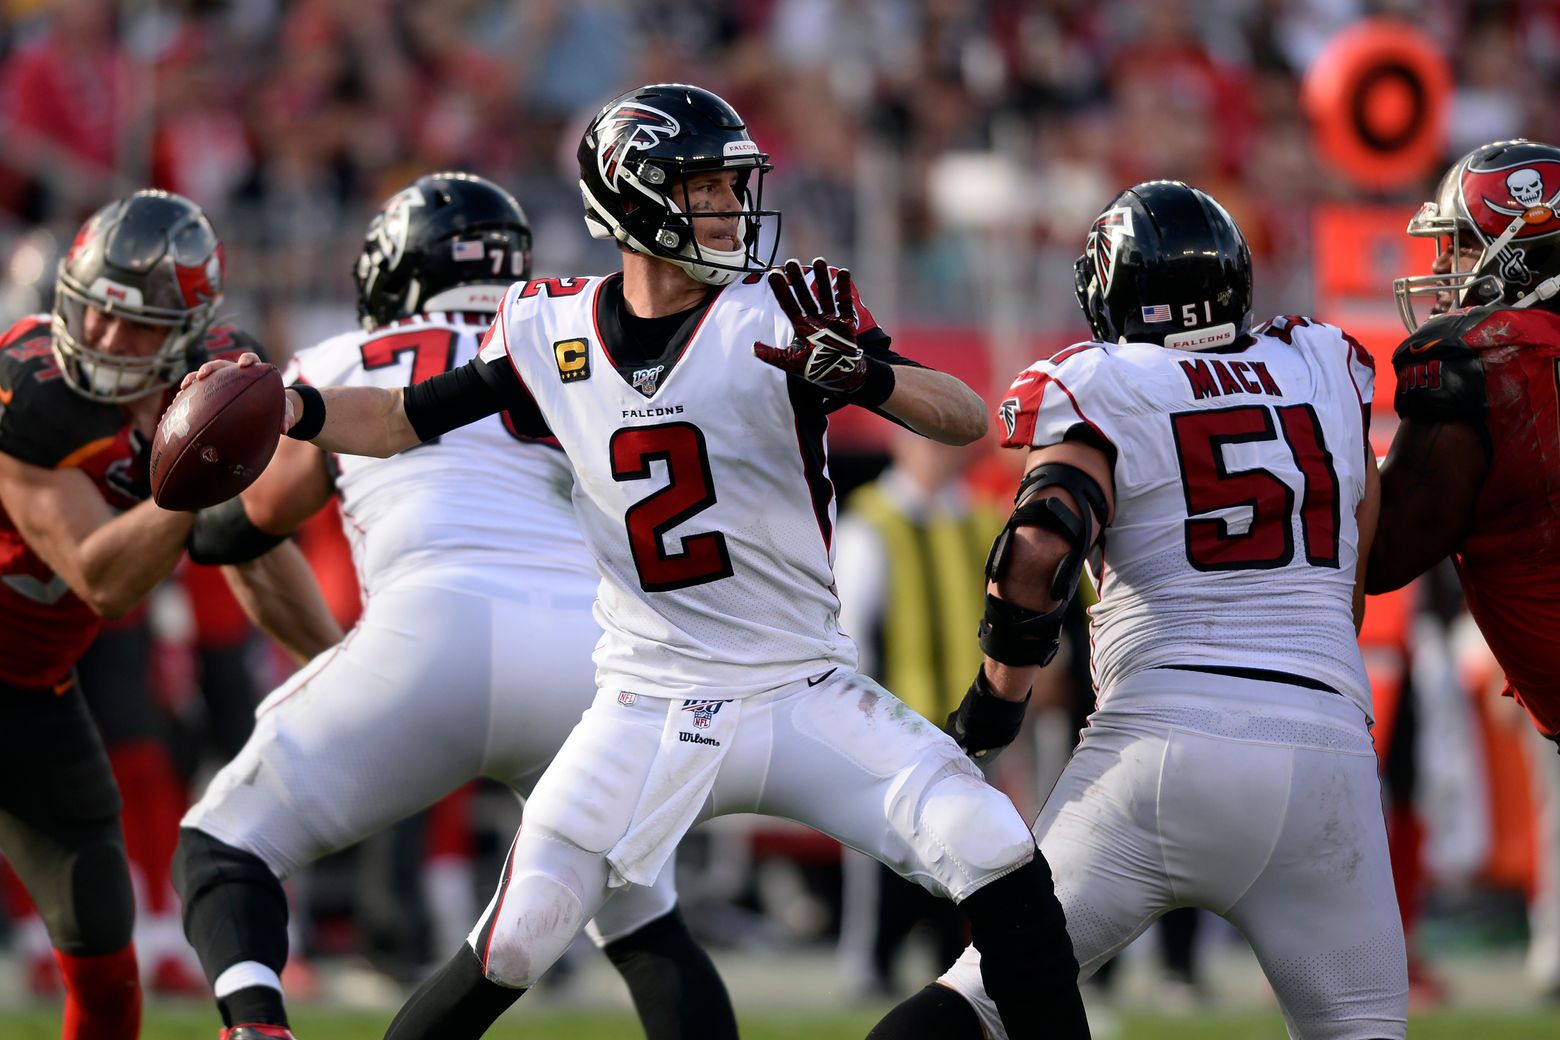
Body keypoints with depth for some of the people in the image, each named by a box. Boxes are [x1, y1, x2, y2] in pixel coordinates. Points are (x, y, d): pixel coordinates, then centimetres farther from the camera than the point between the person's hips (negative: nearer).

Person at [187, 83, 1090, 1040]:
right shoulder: (551, 333, 1)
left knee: (994, 859, -17)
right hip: (651, 707, 0)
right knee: (516, 945, -9)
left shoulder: (777, 318, -7)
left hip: (807, 698, 0)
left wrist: (865, 375, -33)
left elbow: (968, 420, -13)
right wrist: (292, 409, -6)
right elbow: (405, 421, 13)